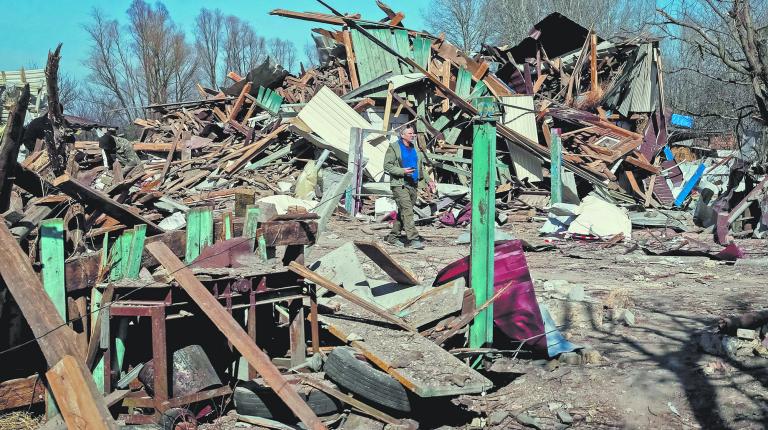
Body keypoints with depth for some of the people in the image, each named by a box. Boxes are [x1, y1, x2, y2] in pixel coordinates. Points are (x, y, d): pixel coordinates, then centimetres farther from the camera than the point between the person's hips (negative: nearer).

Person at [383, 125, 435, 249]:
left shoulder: (415, 149, 18)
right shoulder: (394, 147, -2)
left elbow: (421, 168, 24)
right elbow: (387, 165, -7)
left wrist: (428, 181, 14)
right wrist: (402, 171, -17)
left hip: (413, 185, 7)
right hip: (399, 184, -7)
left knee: (403, 212, 9)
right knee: (407, 211, -15)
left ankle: (393, 236, 19)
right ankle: (413, 239, -19)